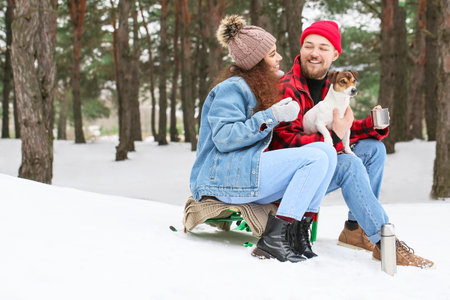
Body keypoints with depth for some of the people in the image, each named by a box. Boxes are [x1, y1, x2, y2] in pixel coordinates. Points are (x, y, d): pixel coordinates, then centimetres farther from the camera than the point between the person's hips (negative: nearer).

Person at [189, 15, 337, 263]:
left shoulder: (257, 89, 23)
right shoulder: (231, 88, -7)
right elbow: (224, 138, -20)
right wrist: (271, 117, -23)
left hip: (247, 175, 9)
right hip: (223, 175, -9)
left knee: (326, 151, -4)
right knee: (315, 158, -21)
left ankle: (297, 231, -15)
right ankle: (274, 239, -26)